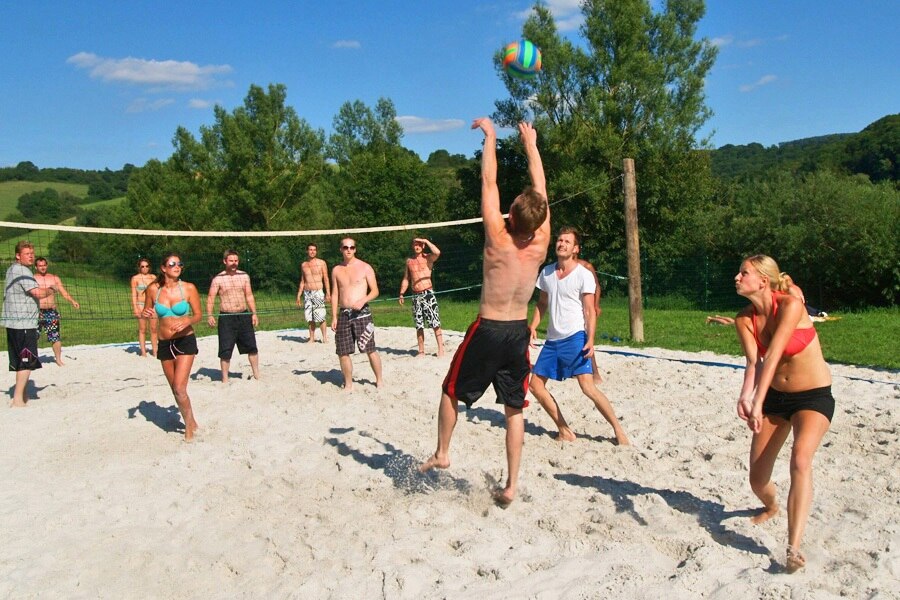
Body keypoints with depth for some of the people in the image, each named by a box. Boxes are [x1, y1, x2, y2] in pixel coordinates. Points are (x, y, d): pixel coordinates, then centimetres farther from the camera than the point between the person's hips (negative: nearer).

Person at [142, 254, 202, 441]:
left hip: (185, 341, -4)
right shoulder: (153, 289, -1)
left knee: (179, 388, -12)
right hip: (164, 344, 4)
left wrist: (187, 321, -22)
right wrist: (146, 314, -12)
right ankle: (192, 423, 31)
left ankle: (189, 427, 9)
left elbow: (198, 315, -2)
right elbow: (147, 312, 12)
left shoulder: (189, 288, -8)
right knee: (175, 390, 12)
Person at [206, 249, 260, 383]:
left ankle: (256, 375, 19)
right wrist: (209, 315, -16)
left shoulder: (244, 276, 8)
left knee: (252, 347, 6)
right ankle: (225, 379, 10)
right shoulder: (218, 279, -2)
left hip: (244, 316, 3)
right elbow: (210, 298, -4)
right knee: (225, 351, -1)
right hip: (226, 318, -3)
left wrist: (254, 313, 5)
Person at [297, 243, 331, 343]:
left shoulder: (321, 263, 1)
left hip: (318, 293, -4)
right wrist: (299, 295, 13)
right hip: (307, 293, 4)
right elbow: (302, 281, 17)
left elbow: (326, 279, 0)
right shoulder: (303, 265, 13)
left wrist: (328, 293, -8)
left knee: (320, 317, -8)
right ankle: (312, 338, 12)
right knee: (310, 318, 4)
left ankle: (324, 337, 2)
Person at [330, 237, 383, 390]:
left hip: (362, 313, -3)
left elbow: (375, 291, 0)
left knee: (370, 349, -3)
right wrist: (334, 317, 6)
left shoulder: (365, 268, 1)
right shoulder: (336, 270, 11)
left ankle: (379, 380, 12)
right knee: (343, 352, 3)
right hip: (343, 314, 4)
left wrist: (363, 301, -19)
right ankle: (348, 384, 16)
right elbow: (334, 294, 13)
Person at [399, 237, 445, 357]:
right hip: (416, 295, 5)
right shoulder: (409, 261, 13)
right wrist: (401, 294, 12)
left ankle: (441, 349, -5)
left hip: (428, 293, -5)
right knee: (419, 326, 7)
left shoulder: (427, 258, 0)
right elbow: (406, 279, 19)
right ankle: (421, 351, 14)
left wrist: (426, 241, -15)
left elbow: (437, 252, -24)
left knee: (435, 324, -8)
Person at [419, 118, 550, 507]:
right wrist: (531, 144, 11)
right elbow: (541, 189, 2)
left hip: (488, 330, -3)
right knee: (514, 410, 11)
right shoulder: (540, 247, -8)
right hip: (519, 331, 4)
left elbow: (488, 182, -11)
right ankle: (510, 486, 12)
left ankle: (441, 454, 33)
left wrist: (490, 136, -1)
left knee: (451, 391, 19)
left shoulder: (498, 241, -17)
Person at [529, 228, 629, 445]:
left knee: (587, 386, -18)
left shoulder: (584, 274, -6)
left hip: (575, 338, -7)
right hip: (552, 339, 7)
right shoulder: (546, 272, 10)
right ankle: (564, 431, 15)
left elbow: (590, 311, -8)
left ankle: (618, 431, -4)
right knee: (535, 385, 5)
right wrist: (532, 327, 4)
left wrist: (590, 340, -20)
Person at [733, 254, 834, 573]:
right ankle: (771, 507, 42)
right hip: (775, 396, 5)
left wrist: (758, 403, -39)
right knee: (757, 480, 7)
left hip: (814, 396, -5)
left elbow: (773, 355, -32)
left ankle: (794, 548, -28)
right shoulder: (744, 319, -6)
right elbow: (753, 362, -20)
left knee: (800, 459, -30)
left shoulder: (790, 305, -22)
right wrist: (745, 396, -40)